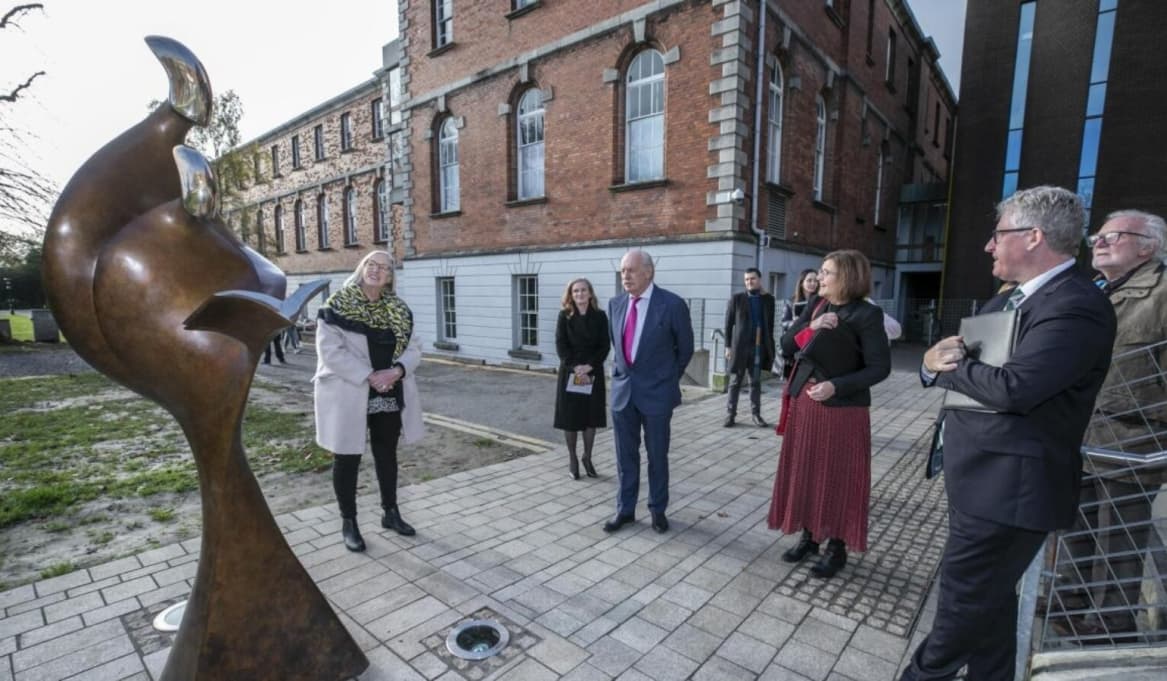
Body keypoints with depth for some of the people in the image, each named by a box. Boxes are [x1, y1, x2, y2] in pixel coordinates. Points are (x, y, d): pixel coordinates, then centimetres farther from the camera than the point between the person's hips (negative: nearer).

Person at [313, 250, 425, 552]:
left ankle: (391, 512, 32)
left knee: (387, 454, 16)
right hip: (349, 397, -4)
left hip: (389, 397, 5)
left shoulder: (399, 310, 6)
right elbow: (331, 352, -16)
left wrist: (397, 370, -16)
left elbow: (413, 347, 4)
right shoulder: (337, 307, -8)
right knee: (347, 459, 7)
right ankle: (348, 522, 23)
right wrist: (369, 376, -23)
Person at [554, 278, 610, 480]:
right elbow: (560, 345, -6)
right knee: (570, 417, 3)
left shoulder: (600, 316, 1)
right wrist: (575, 367, -17)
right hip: (570, 373, -1)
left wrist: (589, 366, -15)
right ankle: (572, 458, 18)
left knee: (591, 417, 7)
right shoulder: (564, 316, -1)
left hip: (593, 373, 1)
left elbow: (605, 346, -2)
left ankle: (587, 457, 23)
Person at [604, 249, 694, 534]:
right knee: (625, 455, 13)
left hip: (656, 392, -4)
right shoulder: (615, 304, 2)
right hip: (622, 389, 4)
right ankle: (625, 509, 27)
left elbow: (686, 348, 0)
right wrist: (621, 372, 14)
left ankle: (658, 509, 29)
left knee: (657, 455, 11)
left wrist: (669, 379, 7)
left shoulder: (672, 304, -12)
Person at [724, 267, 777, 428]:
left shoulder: (768, 299, 7)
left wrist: (769, 346, 2)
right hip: (739, 346, -2)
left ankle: (756, 413, 18)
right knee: (735, 382, 4)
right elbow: (728, 324, 0)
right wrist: (728, 346, -5)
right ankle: (730, 414, 11)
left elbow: (770, 324, 8)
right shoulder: (737, 298, 1)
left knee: (756, 382, 10)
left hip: (759, 347, 2)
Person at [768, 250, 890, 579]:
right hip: (803, 403, 6)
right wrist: (811, 327, -15)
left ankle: (837, 548, 21)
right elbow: (786, 344, 1)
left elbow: (879, 367, -12)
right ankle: (809, 536, 29)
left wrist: (836, 386, -22)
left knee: (838, 478, 5)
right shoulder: (815, 308, 6)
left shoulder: (867, 314, -10)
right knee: (805, 472, 12)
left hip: (842, 408, -6)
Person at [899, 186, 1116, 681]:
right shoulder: (1003, 303, 13)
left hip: (1007, 485, -10)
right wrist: (934, 361, -10)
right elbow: (964, 369, 14)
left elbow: (1012, 387, -30)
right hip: (981, 475, 10)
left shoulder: (1077, 305, -18)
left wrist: (948, 367, -12)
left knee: (963, 602, 4)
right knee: (988, 599, 23)